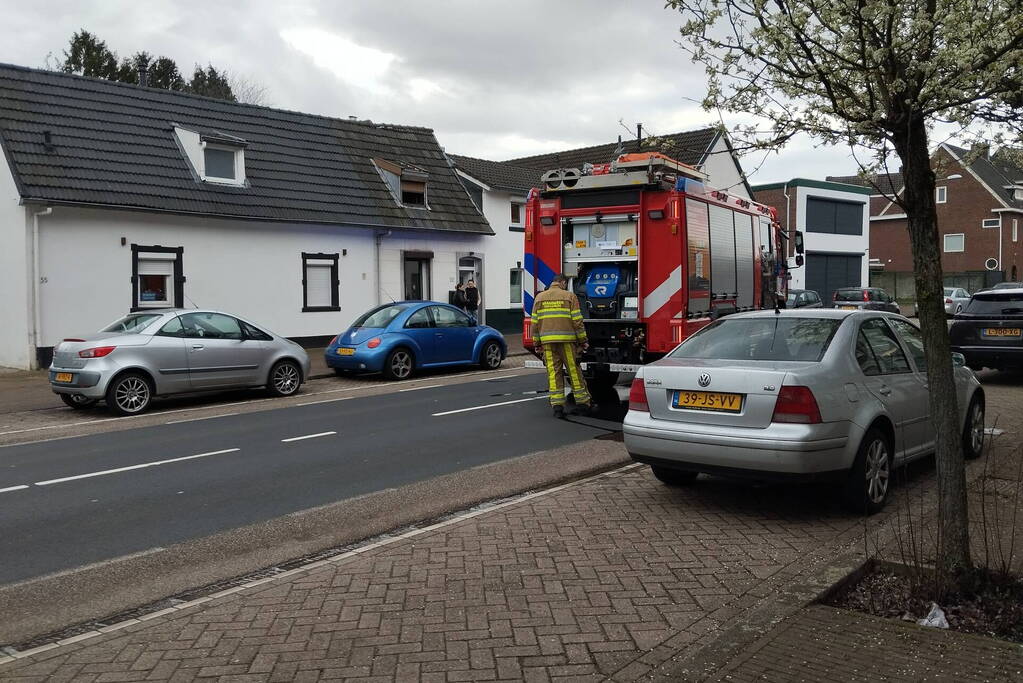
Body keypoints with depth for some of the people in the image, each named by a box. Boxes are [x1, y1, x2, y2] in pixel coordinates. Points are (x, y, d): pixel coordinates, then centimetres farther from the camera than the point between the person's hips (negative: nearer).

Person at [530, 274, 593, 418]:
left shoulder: (540, 297, 11)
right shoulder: (569, 296, 2)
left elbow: (535, 322, 9)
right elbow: (577, 321, -3)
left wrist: (537, 343, 14)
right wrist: (582, 341, 4)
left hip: (547, 341, 2)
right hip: (567, 340, -2)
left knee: (553, 373, 4)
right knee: (574, 371, 5)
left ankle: (557, 405, 0)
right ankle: (582, 403, 10)